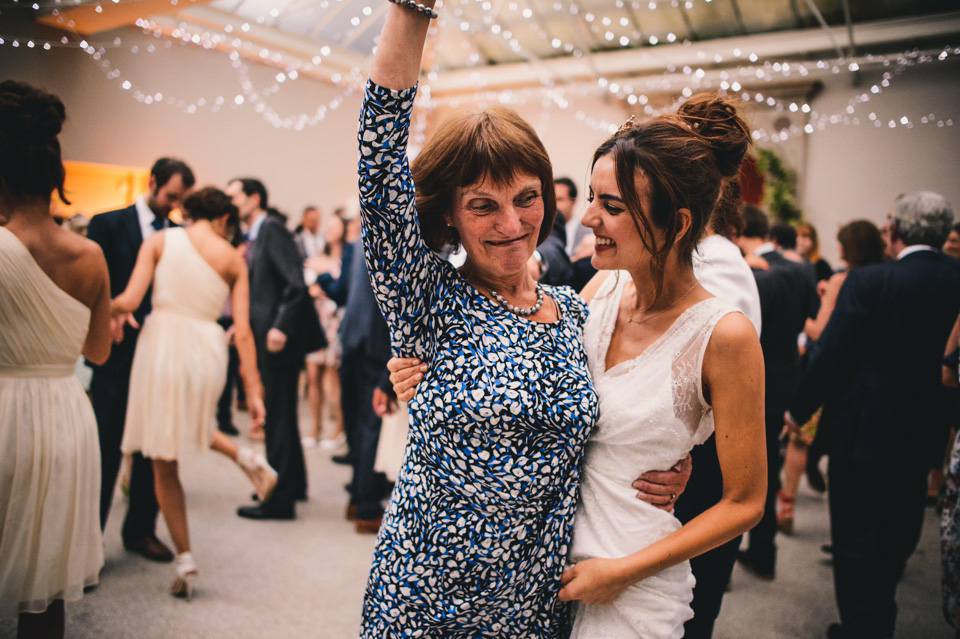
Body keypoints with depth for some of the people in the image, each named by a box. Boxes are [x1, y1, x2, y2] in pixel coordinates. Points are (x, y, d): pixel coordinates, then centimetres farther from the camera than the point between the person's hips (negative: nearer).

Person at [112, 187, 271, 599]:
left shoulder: (160, 240, 3)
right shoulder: (233, 259, 5)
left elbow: (128, 301, -6)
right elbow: (243, 332, 0)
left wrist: (109, 308, 17)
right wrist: (252, 389, 1)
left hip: (162, 344, -2)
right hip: (208, 352, 2)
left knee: (164, 466, 10)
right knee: (191, 422, 36)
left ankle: (185, 564, 15)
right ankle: (245, 458, 11)